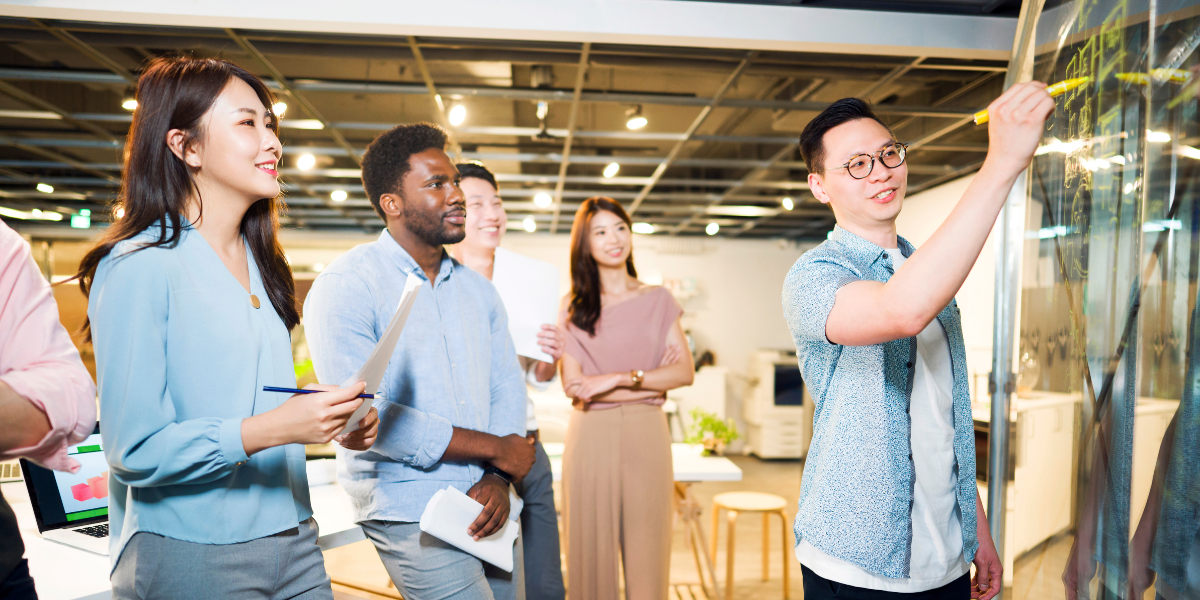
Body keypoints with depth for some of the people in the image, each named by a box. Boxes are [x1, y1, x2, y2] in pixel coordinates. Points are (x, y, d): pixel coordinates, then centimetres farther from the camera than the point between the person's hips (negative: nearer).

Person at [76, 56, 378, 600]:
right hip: (189, 556, -7)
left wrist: (335, 422, 0)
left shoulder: (260, 266, 11)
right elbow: (134, 451, -17)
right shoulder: (138, 266, -13)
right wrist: (268, 428, -28)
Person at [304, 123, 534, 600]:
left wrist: (498, 480, -9)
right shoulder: (345, 286, -10)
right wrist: (494, 449, -13)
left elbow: (507, 388, 9)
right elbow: (362, 414, -19)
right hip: (411, 513, -6)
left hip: (490, 505, 6)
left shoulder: (478, 289, 11)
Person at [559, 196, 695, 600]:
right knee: (592, 550, 4)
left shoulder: (657, 300, 10)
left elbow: (685, 372, 3)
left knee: (647, 552, 2)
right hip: (591, 436, 0)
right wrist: (651, 381, -4)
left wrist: (620, 378, -8)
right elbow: (573, 385, -2)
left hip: (646, 435, 1)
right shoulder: (572, 307, 7)